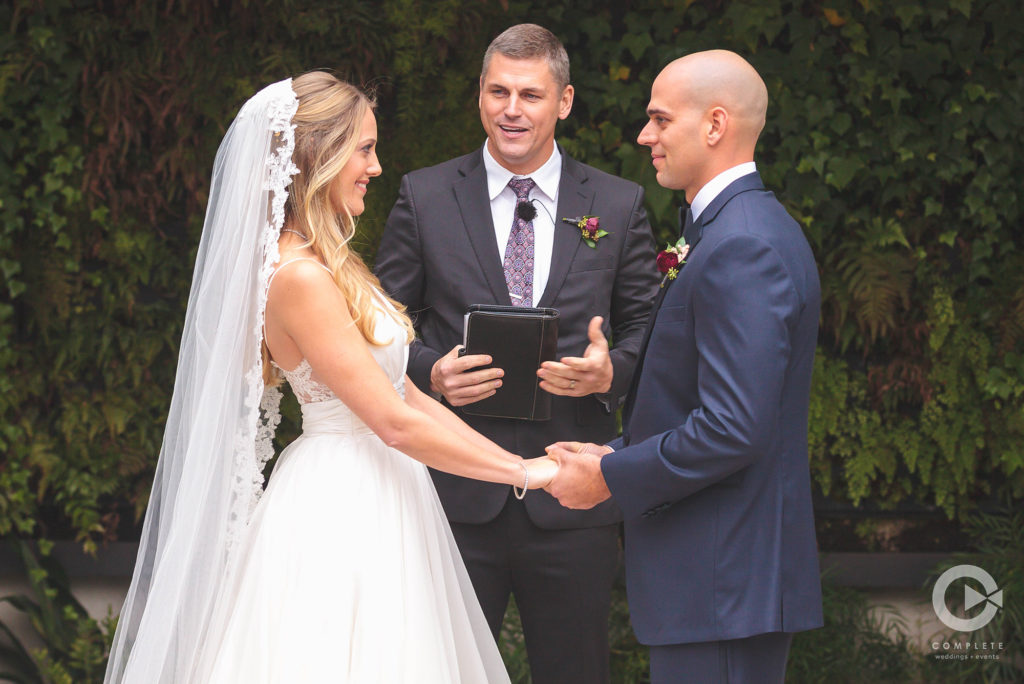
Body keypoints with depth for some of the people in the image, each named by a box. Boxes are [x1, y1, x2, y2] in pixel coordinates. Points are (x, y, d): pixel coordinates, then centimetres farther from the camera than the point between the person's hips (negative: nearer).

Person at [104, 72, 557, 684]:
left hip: (374, 506, 9)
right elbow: (394, 422, -19)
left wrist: (519, 460, 7)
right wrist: (526, 472, -13)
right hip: (342, 512, -9)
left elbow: (406, 394, 12)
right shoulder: (301, 278, -18)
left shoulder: (331, 266, 12)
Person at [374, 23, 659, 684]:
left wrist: (612, 370, -12)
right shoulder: (423, 197, 4)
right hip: (456, 494, 0)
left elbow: (646, 327, 9)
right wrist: (430, 371, -13)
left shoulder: (619, 205, 6)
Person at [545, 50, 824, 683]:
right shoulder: (749, 228, 15)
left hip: (723, 584, -10)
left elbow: (734, 429, -24)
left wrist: (611, 477, -14)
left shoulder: (741, 248, -18)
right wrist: (618, 455, 10)